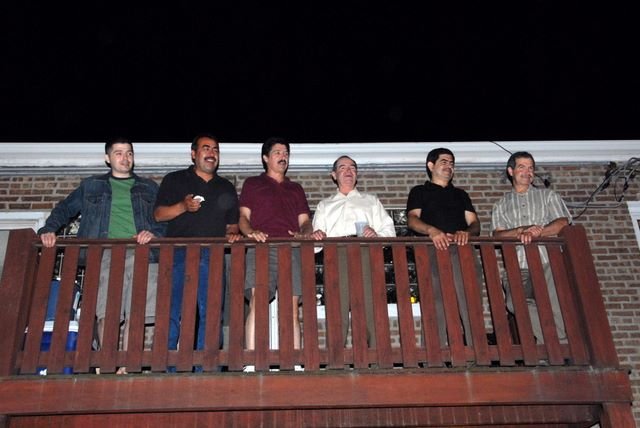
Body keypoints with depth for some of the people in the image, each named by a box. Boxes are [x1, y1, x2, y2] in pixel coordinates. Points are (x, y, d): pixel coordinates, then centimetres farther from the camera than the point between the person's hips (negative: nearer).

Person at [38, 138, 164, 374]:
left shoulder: (149, 188, 22)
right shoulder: (91, 186, 23)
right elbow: (65, 209, 21)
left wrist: (153, 233, -6)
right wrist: (48, 229, 4)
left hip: (139, 254, 0)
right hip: (104, 254, 0)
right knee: (106, 313, -13)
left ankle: (125, 368, -9)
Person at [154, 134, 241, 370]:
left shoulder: (226, 188, 23)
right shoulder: (174, 180, 15)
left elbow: (232, 224, 22)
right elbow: (158, 214, 7)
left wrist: (232, 234, 0)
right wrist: (183, 206, -10)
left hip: (212, 257, 2)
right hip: (178, 254, -2)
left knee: (211, 314, -6)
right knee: (171, 312, -8)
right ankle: (164, 368, -4)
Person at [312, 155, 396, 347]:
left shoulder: (371, 200, 28)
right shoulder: (324, 205, 30)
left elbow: (389, 231, 15)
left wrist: (376, 234, -7)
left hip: (366, 253, 0)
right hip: (336, 254, 0)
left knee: (371, 308, -12)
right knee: (337, 311, -12)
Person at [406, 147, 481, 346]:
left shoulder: (460, 194, 29)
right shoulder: (419, 192, 20)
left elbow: (475, 223, 16)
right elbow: (412, 219, 2)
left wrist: (466, 232, -10)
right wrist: (432, 230, -20)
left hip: (461, 250, 3)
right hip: (432, 250, -3)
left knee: (470, 304, -10)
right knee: (435, 304, -12)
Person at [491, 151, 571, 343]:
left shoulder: (548, 195, 20)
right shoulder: (501, 205, 22)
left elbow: (562, 223, 5)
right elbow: (498, 235, 7)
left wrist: (536, 232, -13)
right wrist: (522, 230, -12)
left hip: (548, 264, 0)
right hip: (518, 269, 0)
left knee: (556, 306, -26)